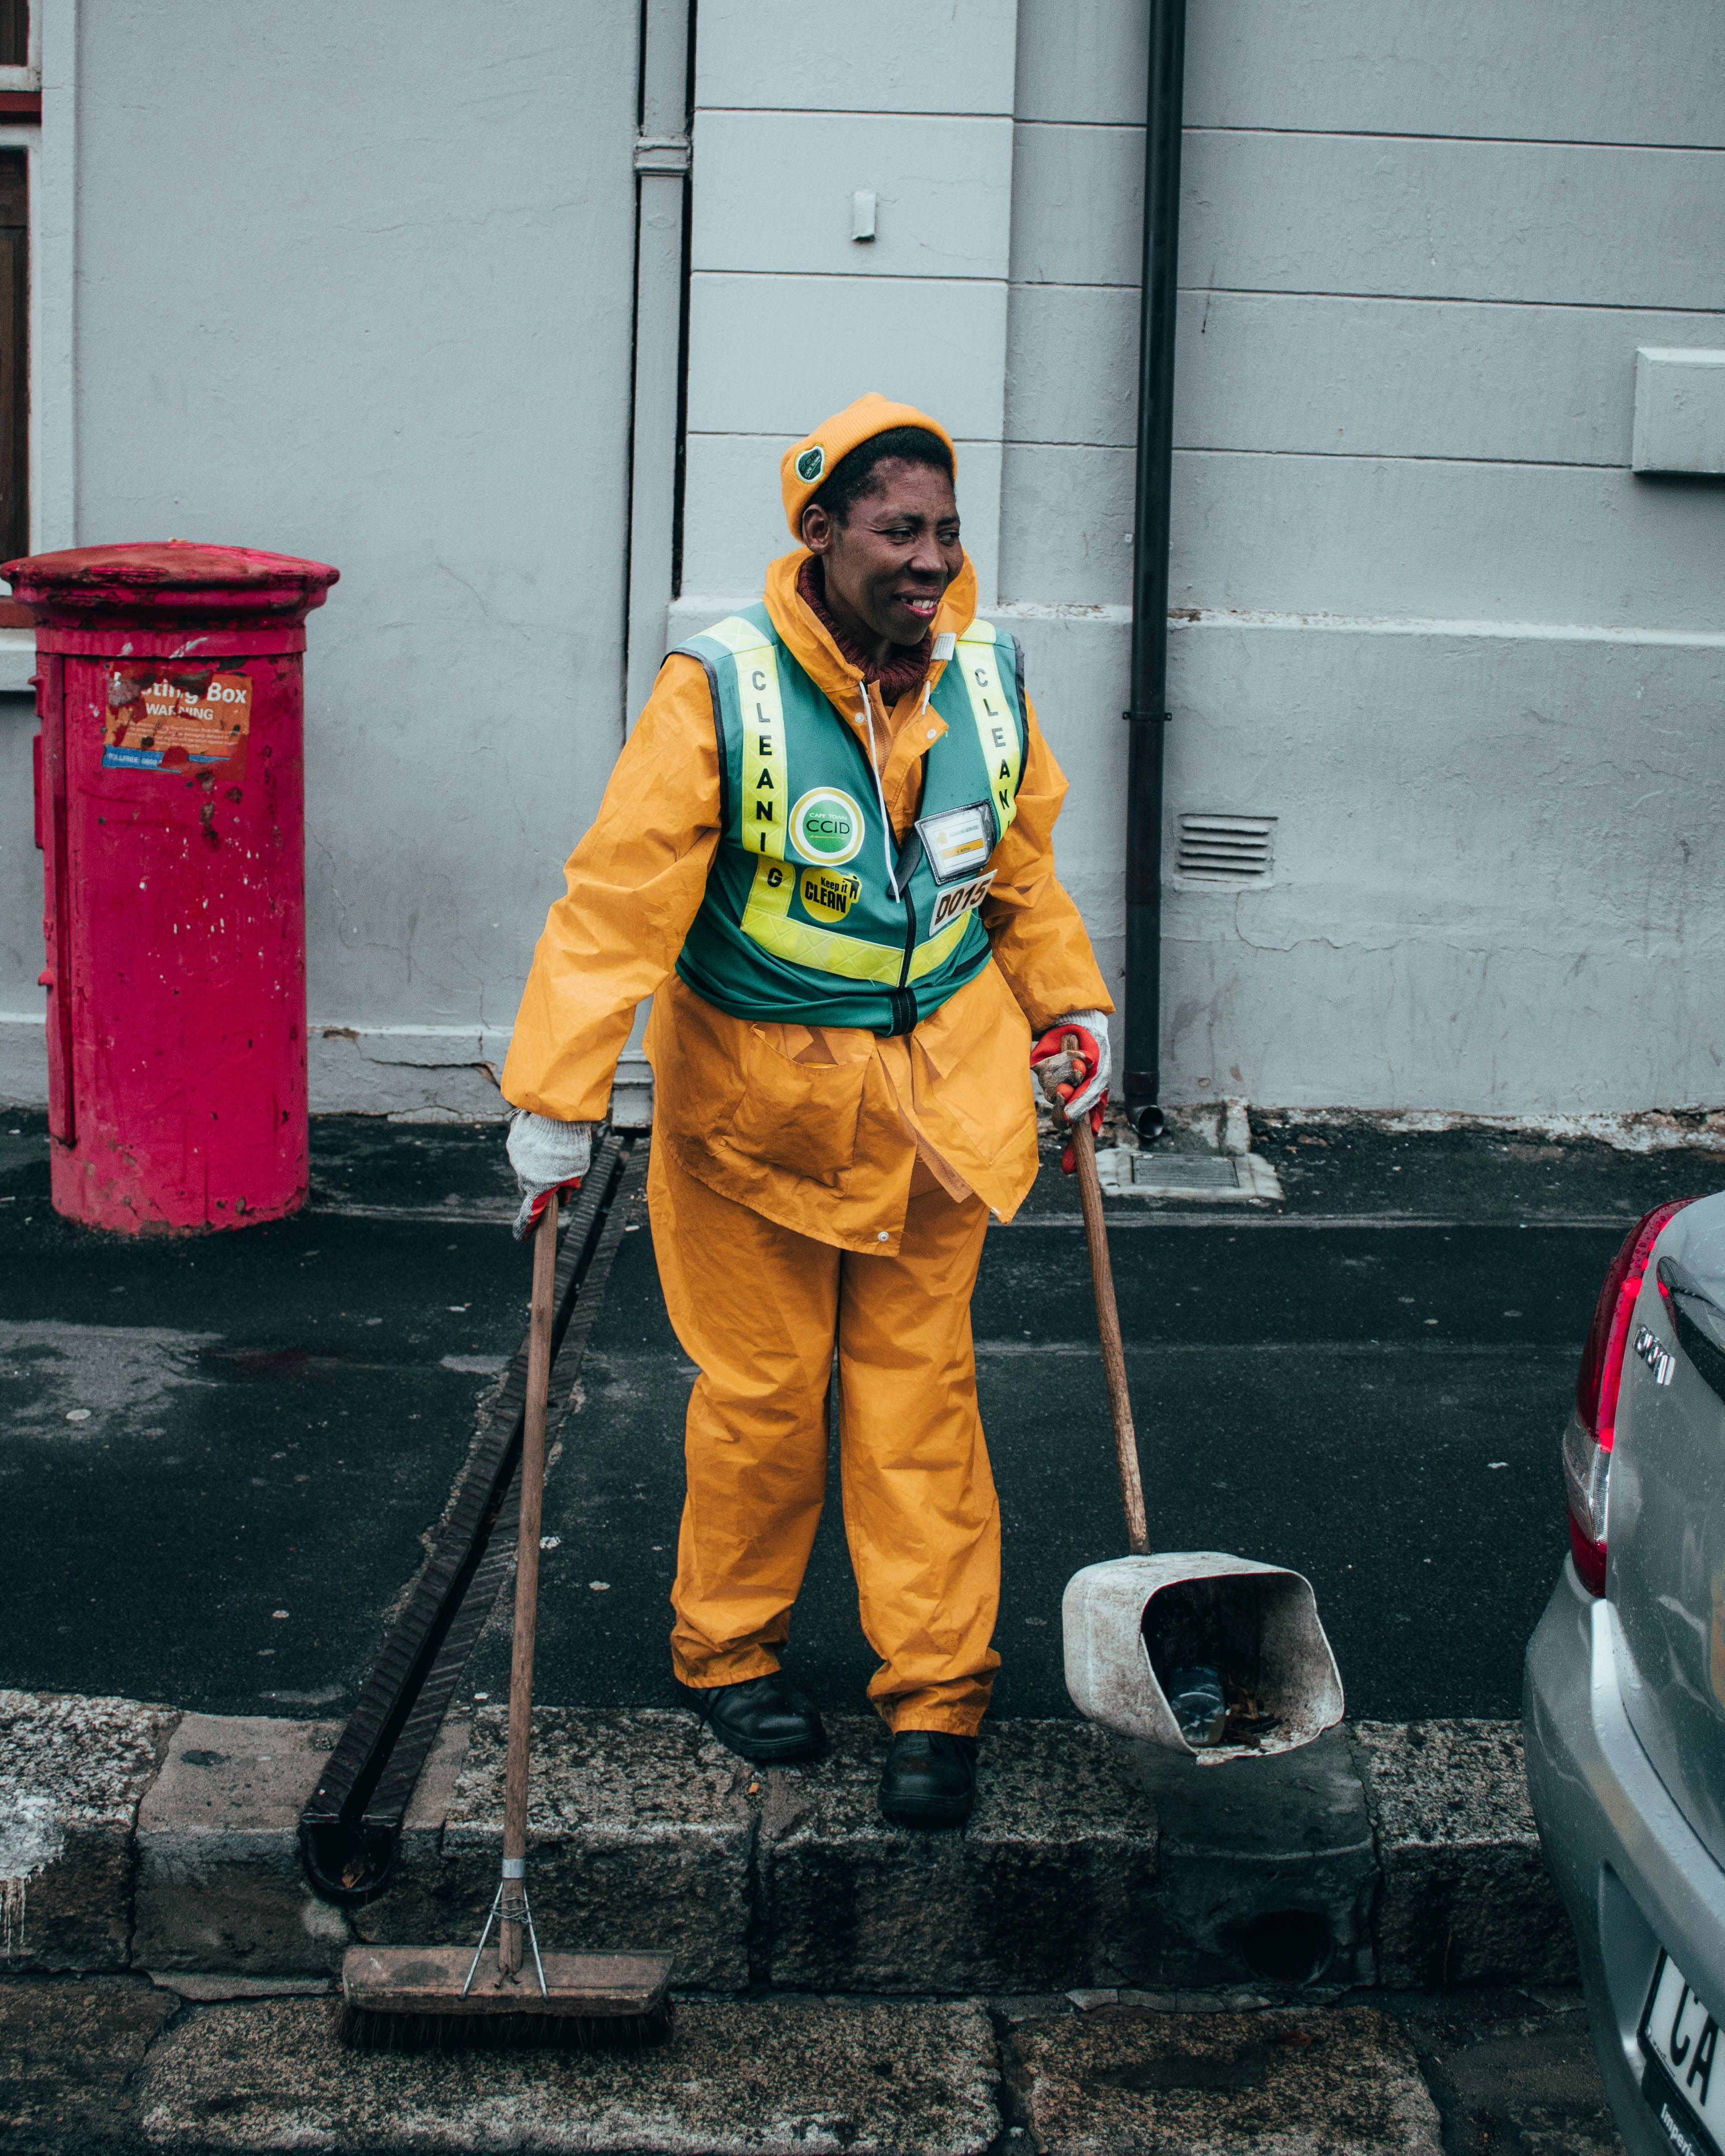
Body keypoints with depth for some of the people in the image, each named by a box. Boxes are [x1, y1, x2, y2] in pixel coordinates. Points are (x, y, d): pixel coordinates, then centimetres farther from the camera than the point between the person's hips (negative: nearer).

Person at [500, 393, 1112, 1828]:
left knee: (921, 1393, 6)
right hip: (755, 1100, -3)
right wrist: (554, 1103, -23)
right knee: (760, 1392, 8)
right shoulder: (721, 690, -18)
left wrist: (1073, 1009, 13)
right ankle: (729, 1655, 28)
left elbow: (1022, 876, 15)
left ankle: (937, 1697, 13)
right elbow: (618, 901, -20)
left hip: (938, 1091, 3)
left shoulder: (989, 684, -2)